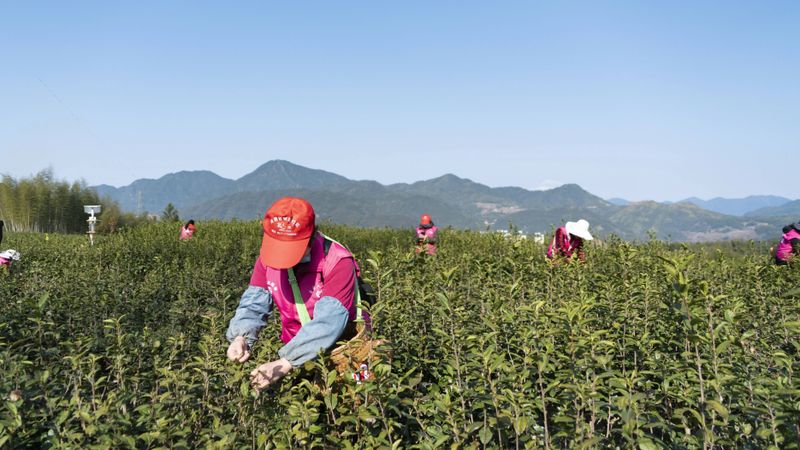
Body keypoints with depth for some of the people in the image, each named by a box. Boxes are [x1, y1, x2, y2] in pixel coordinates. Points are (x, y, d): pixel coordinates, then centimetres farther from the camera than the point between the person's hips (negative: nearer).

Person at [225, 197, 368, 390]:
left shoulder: (338, 262, -24)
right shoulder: (267, 257, -5)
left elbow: (329, 321, -32)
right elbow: (252, 306, -8)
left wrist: (285, 363, -42)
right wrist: (240, 338, -30)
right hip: (293, 350, 6)